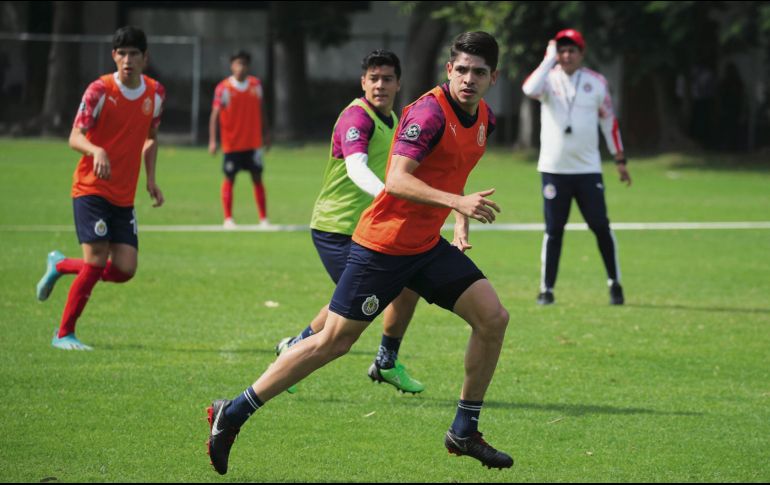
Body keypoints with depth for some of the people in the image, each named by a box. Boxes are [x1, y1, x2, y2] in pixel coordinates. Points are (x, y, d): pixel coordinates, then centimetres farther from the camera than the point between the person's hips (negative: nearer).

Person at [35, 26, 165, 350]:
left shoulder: (156, 93, 5)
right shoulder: (99, 90, -11)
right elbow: (75, 137, -16)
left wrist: (151, 180, 9)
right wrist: (97, 150, -38)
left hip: (124, 197, 5)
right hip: (91, 189, -5)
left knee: (124, 270, -3)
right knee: (96, 262, -15)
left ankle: (61, 266, 22)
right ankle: (64, 334, -1)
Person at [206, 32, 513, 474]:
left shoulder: (484, 118, 6)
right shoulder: (429, 112, -20)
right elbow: (397, 179, -31)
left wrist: (461, 221, 15)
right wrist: (458, 201, -40)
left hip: (428, 246, 8)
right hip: (383, 245, -8)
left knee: (493, 318, -2)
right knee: (333, 342, -5)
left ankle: (465, 432, 10)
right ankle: (231, 415, 4)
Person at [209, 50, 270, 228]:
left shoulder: (256, 85, 5)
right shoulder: (223, 88, -8)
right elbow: (215, 115, -9)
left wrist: (265, 135, 16)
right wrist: (212, 140, -15)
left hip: (253, 143, 3)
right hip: (231, 144, -3)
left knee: (257, 178, 4)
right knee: (229, 179, 3)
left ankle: (263, 218, 9)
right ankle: (228, 219, 10)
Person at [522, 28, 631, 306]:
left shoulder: (596, 83, 3)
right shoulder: (548, 79, -2)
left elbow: (609, 121, 10)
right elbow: (530, 89, -26)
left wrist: (620, 160, 8)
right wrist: (549, 60, -19)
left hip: (588, 169, 1)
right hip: (554, 169, -1)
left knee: (601, 226, -1)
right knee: (554, 229, 2)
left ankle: (615, 284, 11)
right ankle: (547, 289, 9)